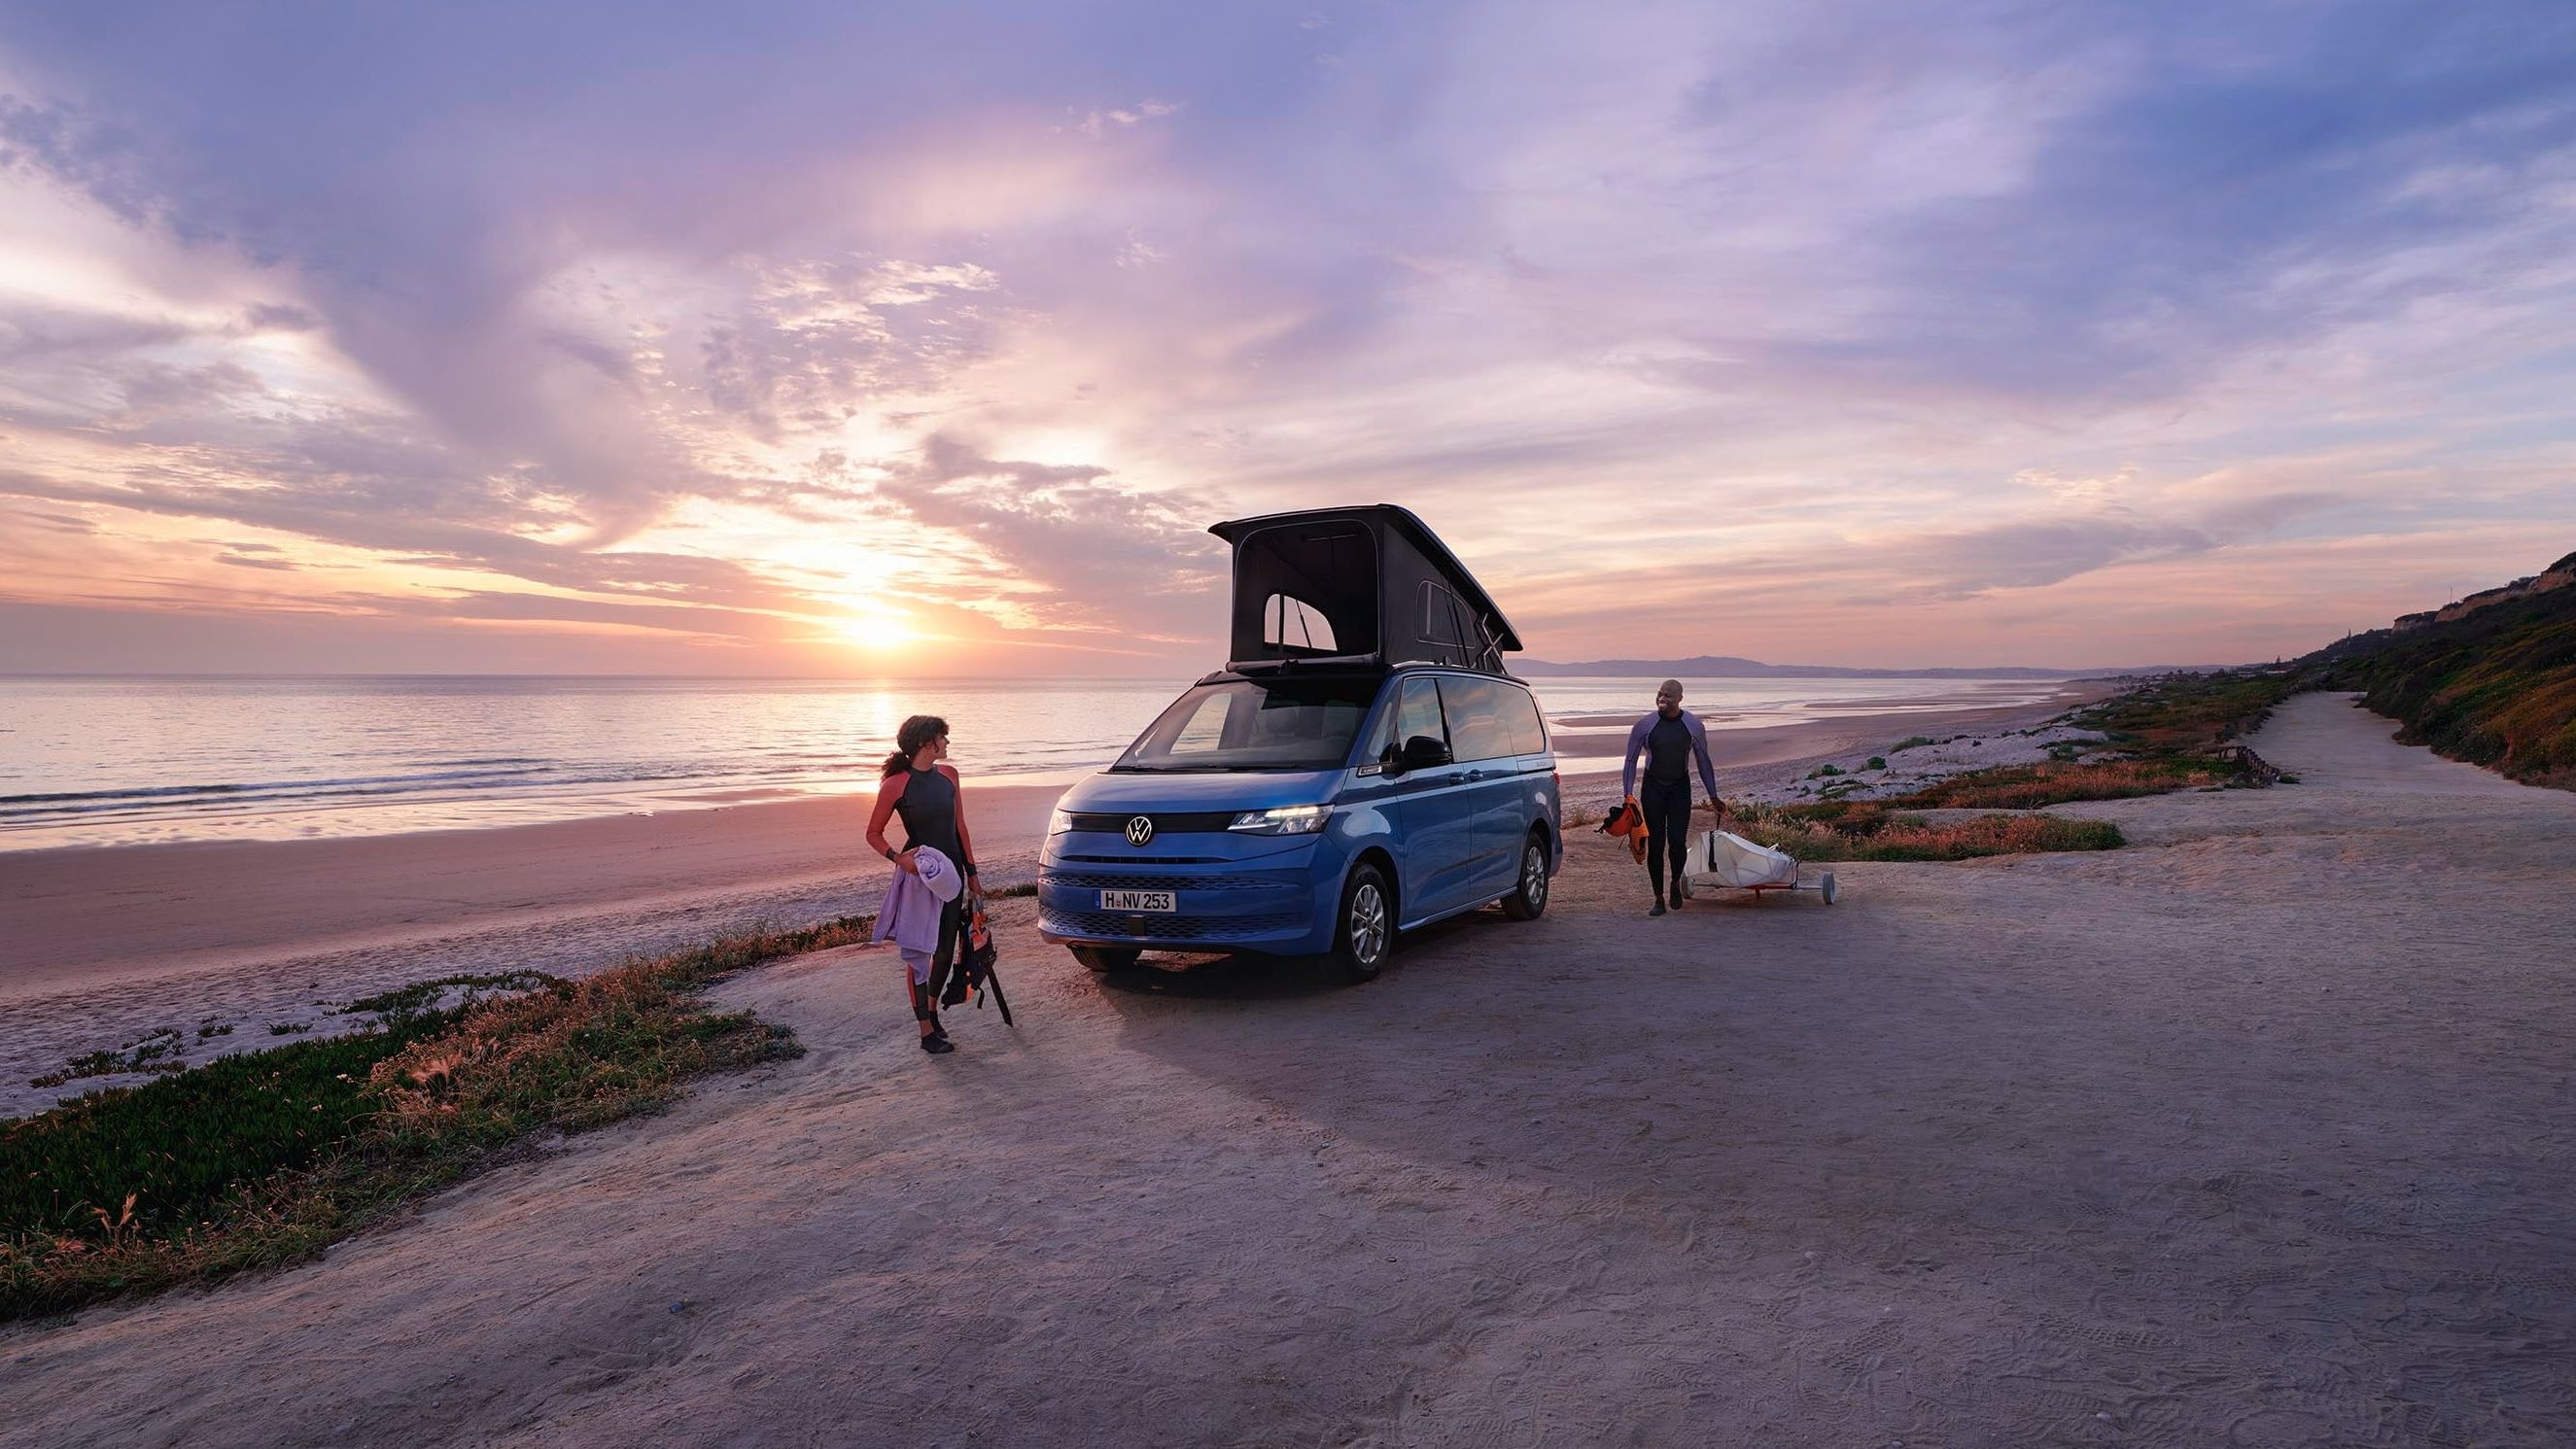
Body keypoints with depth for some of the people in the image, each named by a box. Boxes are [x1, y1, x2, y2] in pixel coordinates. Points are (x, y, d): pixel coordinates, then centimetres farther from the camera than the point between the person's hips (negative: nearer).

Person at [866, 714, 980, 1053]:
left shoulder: (948, 775, 4)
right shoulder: (895, 785, -12)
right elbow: (873, 834, -3)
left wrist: (972, 872, 10)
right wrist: (897, 857, -21)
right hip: (918, 874, -5)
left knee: (945, 950, 13)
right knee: (919, 953, 2)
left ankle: (932, 1011, 35)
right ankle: (927, 1031, 10)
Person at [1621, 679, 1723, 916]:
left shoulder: (1694, 726, -2)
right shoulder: (1645, 725, -5)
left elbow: (1703, 762, 8)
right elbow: (1631, 760, 1)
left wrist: (1714, 797, 9)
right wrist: (1628, 794, -7)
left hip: (1680, 788, 0)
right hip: (1652, 787, 0)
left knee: (1677, 841, -12)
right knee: (1655, 844, -2)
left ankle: (1676, 882, 18)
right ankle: (1658, 899, 9)